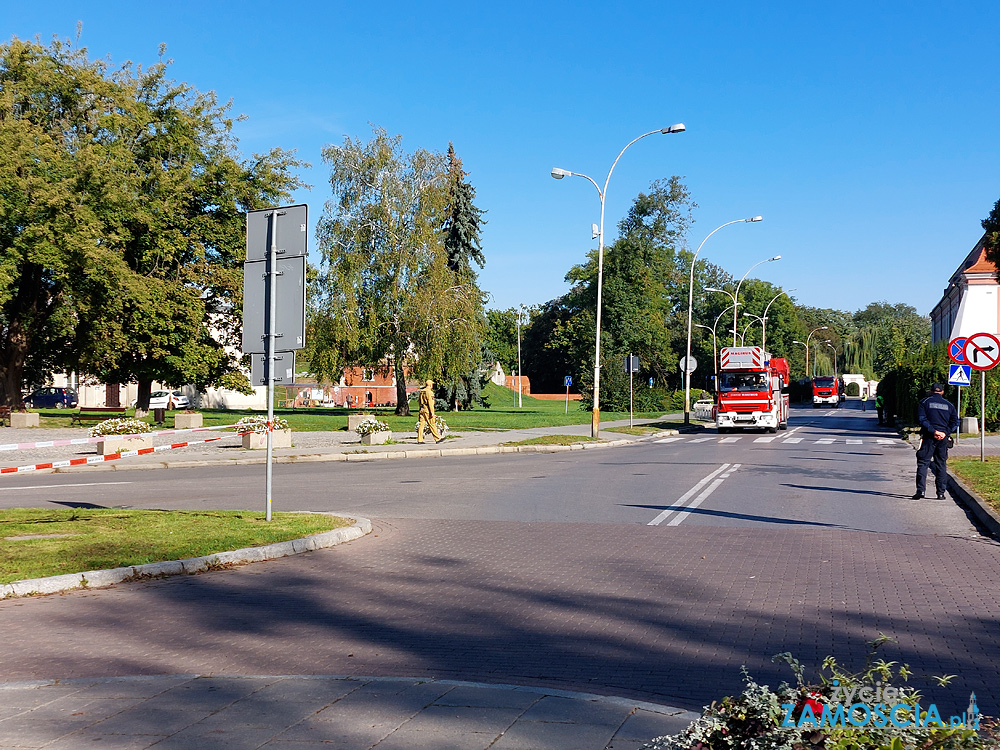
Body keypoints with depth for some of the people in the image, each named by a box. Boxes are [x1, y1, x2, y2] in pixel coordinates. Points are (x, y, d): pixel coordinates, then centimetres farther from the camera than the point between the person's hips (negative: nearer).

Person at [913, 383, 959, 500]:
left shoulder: (924, 402, 4)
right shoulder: (949, 405, 12)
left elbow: (922, 419, -9)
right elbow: (955, 422, 3)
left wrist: (933, 431, -13)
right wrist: (945, 433, -5)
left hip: (928, 437, -2)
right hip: (943, 438, 2)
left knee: (923, 463, -1)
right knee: (941, 465, 9)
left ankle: (920, 490, -12)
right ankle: (941, 493, 8)